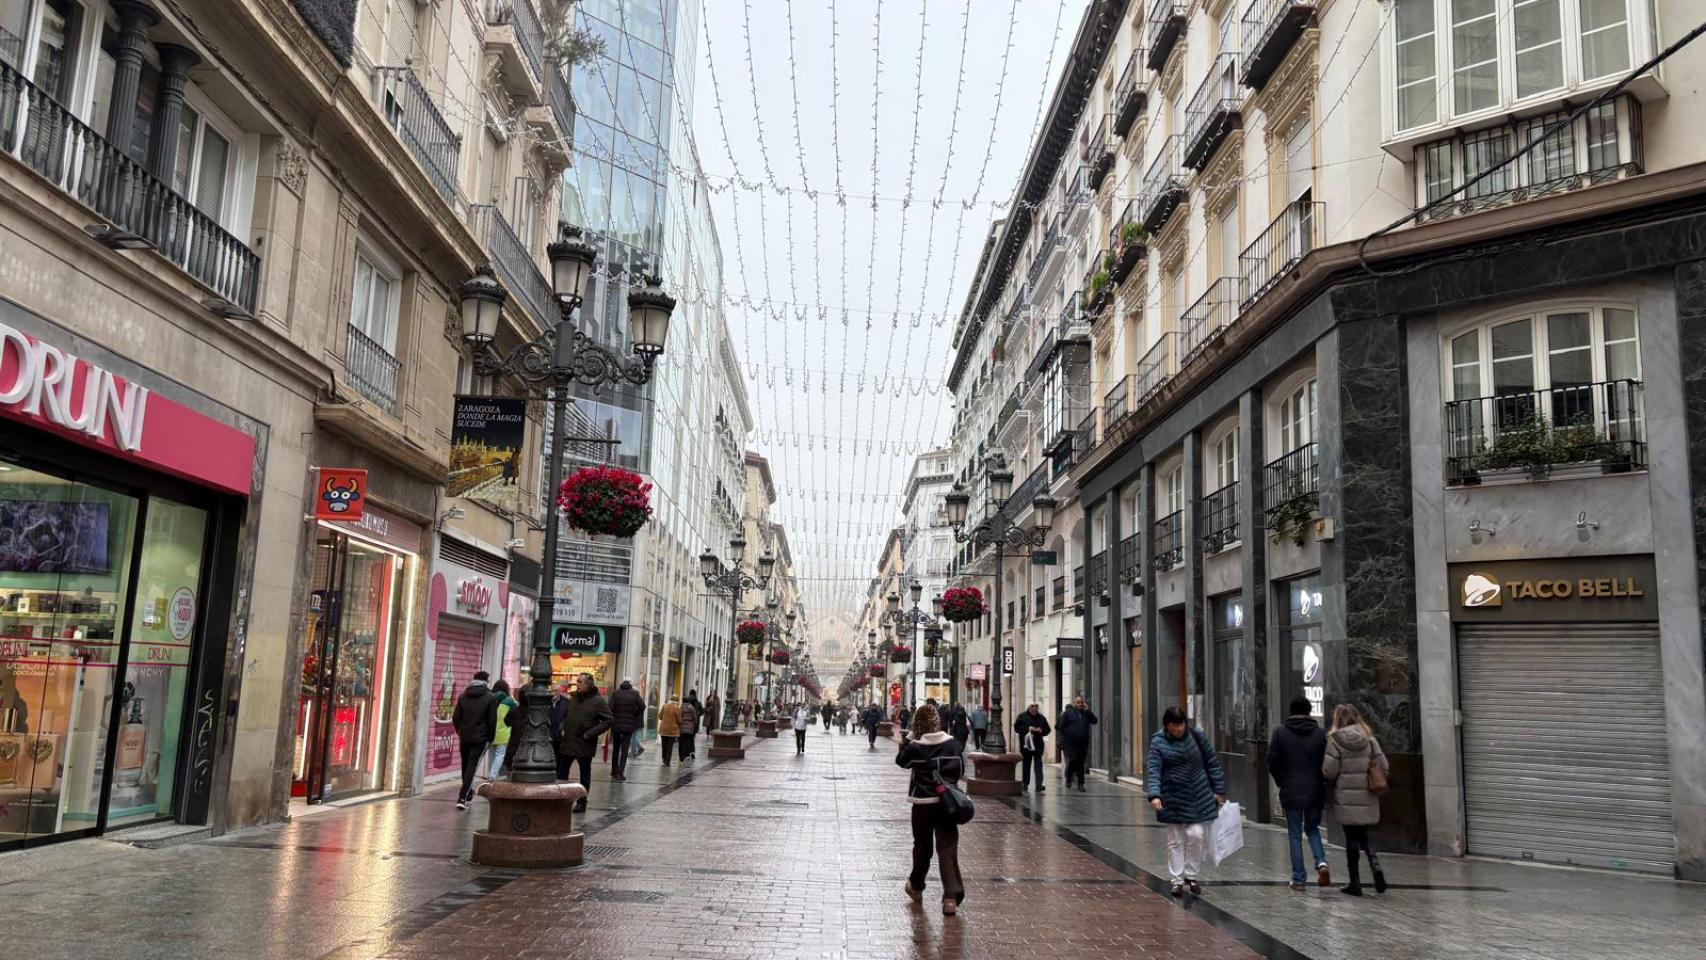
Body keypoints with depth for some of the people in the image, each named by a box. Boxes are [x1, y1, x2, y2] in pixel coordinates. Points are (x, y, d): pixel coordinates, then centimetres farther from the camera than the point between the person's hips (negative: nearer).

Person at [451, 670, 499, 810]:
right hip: (481, 738, -4)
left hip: (465, 737, 4)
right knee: (472, 767, -2)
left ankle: (468, 794, 32)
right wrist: (490, 738, 3)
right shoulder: (491, 698, -8)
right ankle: (462, 798, -11)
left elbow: (455, 717, 4)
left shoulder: (463, 696, 6)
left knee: (465, 766, 18)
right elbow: (492, 721, -9)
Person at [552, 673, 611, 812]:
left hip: (585, 745, -6)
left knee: (585, 773, 7)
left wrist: (590, 734, -16)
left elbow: (608, 720, -12)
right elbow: (564, 715, 23)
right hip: (568, 742, 6)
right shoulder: (573, 698, 9)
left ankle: (581, 802, 16)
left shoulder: (597, 701, -9)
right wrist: (562, 728, 5)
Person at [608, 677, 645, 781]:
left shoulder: (616, 693, -3)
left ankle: (614, 772, 21)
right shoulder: (635, 694, -5)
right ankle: (620, 772, -7)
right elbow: (642, 706, -9)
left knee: (615, 749, 15)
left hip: (616, 725, 2)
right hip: (629, 726, -1)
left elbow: (610, 708, -8)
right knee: (625, 749, 3)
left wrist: (611, 721, 1)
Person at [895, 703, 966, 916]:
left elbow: (900, 761, 7)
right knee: (947, 848, -2)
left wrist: (908, 739, 6)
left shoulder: (915, 747, -11)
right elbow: (960, 770, 5)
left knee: (922, 846, 17)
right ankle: (952, 895, -13)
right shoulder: (952, 744, -4)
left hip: (923, 802, -1)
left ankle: (916, 886, 36)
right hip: (946, 802, 1)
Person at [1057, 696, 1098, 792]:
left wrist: (1088, 710, -8)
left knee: (1081, 763, 3)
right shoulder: (1068, 713, 1)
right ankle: (1068, 778, 12)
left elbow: (1094, 721, -2)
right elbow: (1061, 726, 2)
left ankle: (1081, 785, 7)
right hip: (1071, 742, -3)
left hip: (1083, 743, 3)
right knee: (1073, 760, -14)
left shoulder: (1086, 713, 12)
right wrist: (1066, 736, -2)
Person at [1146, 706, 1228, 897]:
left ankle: (1191, 875, 16)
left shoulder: (1197, 736, -2)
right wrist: (1154, 795, -31)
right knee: (1175, 841, 5)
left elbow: (1212, 763, 6)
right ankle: (1177, 880, 16)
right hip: (1173, 800, -1)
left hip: (1199, 798, 1)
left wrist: (1219, 790, 5)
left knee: (1197, 835, -4)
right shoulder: (1158, 742, -9)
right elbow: (1152, 770, -18)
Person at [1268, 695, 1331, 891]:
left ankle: (1298, 879, 6)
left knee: (1295, 835, 6)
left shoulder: (1279, 732, -5)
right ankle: (1321, 862, -2)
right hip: (1315, 792, 2)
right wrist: (1321, 782, 14)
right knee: (1312, 828, 21)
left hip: (1291, 793, -2)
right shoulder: (1321, 733, -1)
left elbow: (1272, 763, -6)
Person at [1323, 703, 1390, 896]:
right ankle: (1375, 865, -7)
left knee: (1352, 838, 5)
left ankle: (1355, 882, 9)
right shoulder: (1369, 738, 2)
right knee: (1363, 835, 18)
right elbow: (1384, 767, 0)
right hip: (1367, 797, 3)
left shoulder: (1335, 740, -9)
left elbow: (1329, 772, -11)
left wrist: (1335, 781, 11)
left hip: (1346, 798, -3)